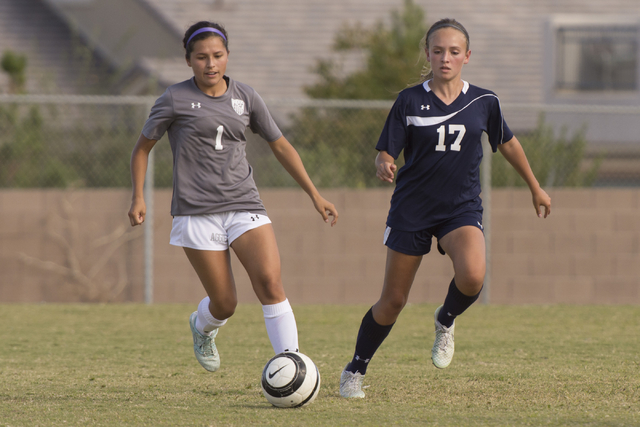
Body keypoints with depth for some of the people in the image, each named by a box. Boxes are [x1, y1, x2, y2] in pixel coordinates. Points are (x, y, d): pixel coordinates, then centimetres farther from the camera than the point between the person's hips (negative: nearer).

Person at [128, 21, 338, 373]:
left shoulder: (245, 97, 9)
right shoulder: (175, 100, 0)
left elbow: (281, 147, 17)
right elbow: (142, 147, 10)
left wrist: (314, 195, 14)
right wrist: (138, 198, -1)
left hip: (244, 206, 3)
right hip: (197, 214, -2)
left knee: (269, 281, -19)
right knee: (225, 304, -2)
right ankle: (202, 328, 35)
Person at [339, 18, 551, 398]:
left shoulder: (483, 102, 1)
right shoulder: (409, 102, -4)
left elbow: (507, 142, 17)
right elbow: (386, 153, -4)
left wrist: (536, 188, 26)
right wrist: (384, 167, -29)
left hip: (462, 209, 1)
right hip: (412, 210, -1)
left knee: (472, 276, -29)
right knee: (393, 301, 2)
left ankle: (446, 321, 4)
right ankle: (355, 370, 23)